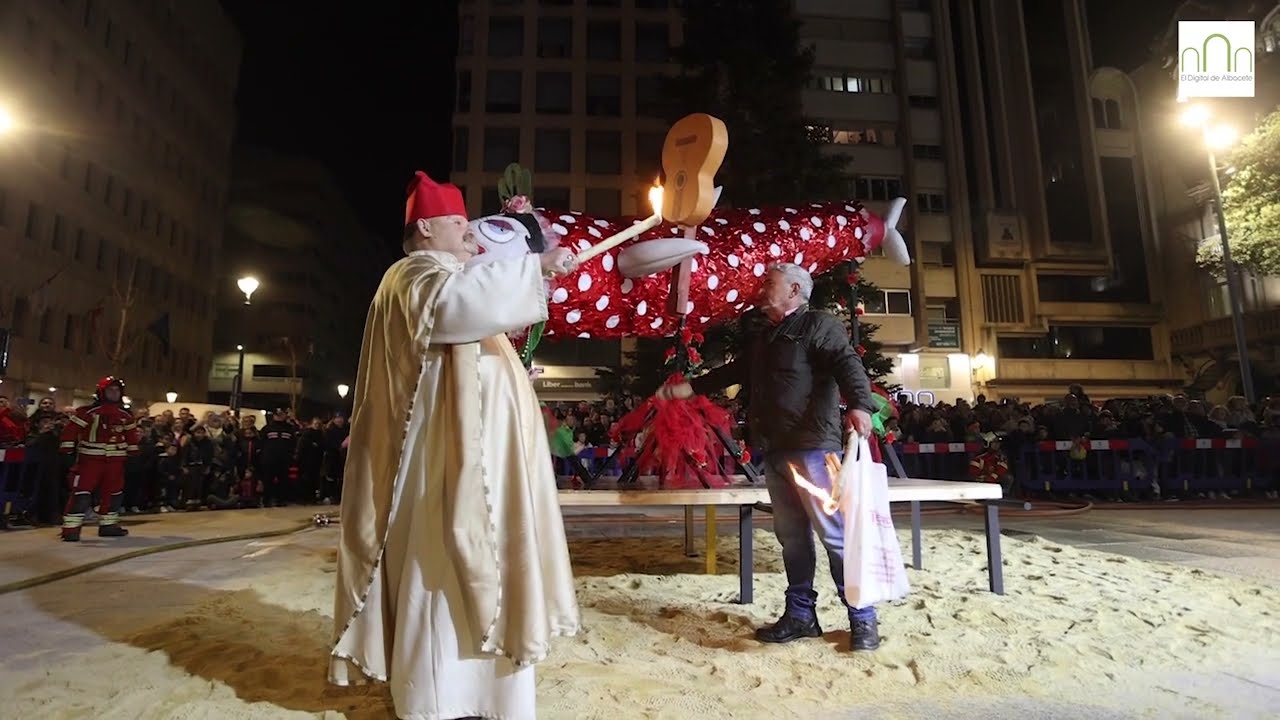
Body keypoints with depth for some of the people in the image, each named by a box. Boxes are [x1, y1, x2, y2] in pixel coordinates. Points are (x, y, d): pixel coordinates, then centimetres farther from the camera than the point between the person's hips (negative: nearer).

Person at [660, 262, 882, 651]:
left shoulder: (819, 324, -1)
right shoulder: (761, 334, 22)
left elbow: (848, 365, -16)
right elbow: (737, 371, 34)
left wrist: (859, 404, -35)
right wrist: (690, 387, 34)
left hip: (812, 448, -8)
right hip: (775, 451, 8)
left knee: (835, 532, -5)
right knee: (791, 536, 12)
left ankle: (863, 619, 7)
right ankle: (800, 615, 21)